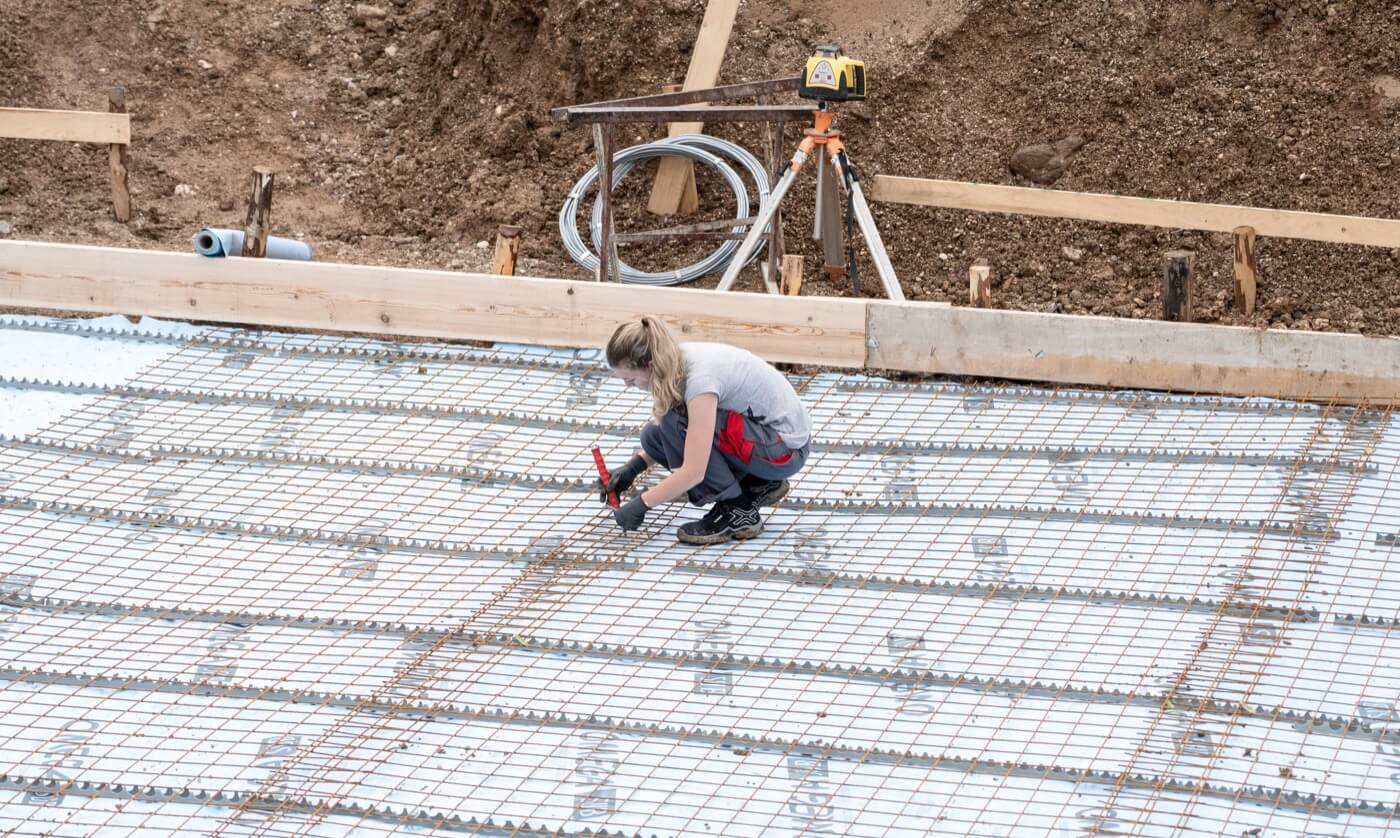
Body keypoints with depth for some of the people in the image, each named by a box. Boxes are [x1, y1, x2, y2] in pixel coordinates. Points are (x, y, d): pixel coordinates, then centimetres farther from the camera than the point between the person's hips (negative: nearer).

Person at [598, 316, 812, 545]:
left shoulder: (699, 378, -30)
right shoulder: (678, 361, -5)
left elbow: (693, 473, -31)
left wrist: (641, 504, -21)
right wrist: (633, 466, 3)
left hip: (787, 447, -9)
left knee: (677, 421, -24)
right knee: (654, 434, -3)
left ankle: (737, 510, -11)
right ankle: (757, 486, 8)